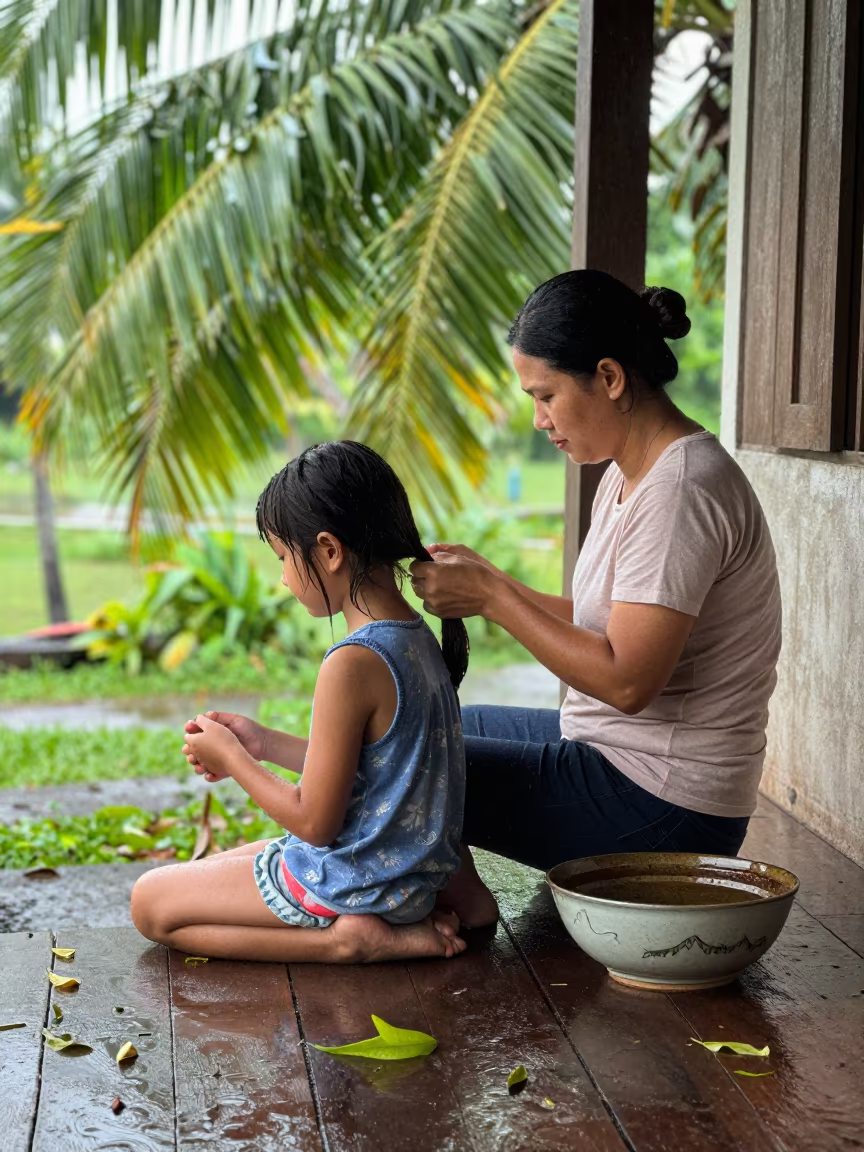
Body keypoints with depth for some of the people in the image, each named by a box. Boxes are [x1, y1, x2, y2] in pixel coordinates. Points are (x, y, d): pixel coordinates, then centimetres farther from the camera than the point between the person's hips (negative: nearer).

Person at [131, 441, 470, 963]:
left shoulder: (353, 664, -27)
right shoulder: (417, 637, 1)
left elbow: (315, 821, -21)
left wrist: (232, 759, -7)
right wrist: (262, 743, 10)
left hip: (358, 881, -9)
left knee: (151, 904, 3)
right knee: (210, 867, 27)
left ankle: (347, 940, -8)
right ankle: (402, 923, 9)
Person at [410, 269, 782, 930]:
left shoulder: (680, 493, -23)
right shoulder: (632, 473, 9)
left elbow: (625, 679, -27)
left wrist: (492, 596, -19)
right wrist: (483, 583, 0)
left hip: (662, 809, -11)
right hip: (617, 748, 11)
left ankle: (467, 908, 7)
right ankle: (457, 892, 16)